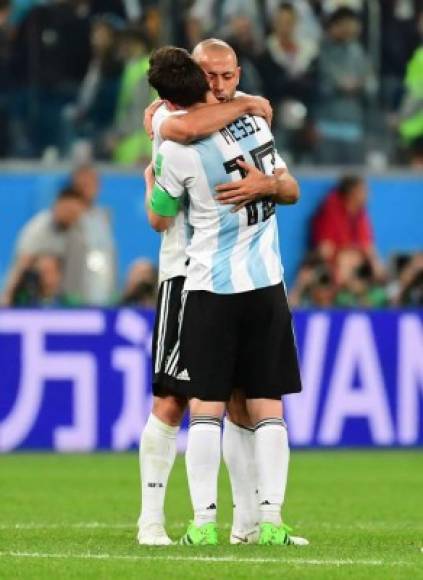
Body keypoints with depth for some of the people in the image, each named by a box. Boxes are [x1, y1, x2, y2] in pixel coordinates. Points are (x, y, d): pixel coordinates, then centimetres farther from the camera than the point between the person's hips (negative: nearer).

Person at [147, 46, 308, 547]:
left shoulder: (178, 150, -13)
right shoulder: (256, 123, 3)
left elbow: (159, 220, 3)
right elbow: (291, 190, 16)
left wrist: (150, 169, 17)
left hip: (211, 289, -4)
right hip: (267, 286, 4)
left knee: (205, 407, 0)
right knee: (267, 407, 3)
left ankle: (204, 521, -6)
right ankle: (271, 520, -3)